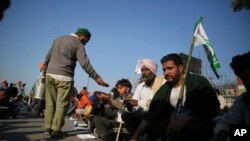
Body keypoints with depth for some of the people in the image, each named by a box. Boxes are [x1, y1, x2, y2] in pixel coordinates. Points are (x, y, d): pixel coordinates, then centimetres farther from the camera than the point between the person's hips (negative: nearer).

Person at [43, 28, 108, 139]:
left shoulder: (58, 39, 18)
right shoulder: (78, 44, -3)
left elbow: (48, 57, 20)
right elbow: (85, 63, -14)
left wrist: (45, 70, 28)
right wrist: (96, 78, -15)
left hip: (50, 75, 7)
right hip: (64, 77, -6)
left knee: (50, 102, 12)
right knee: (61, 104, -1)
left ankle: (48, 128, 16)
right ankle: (56, 130, 1)